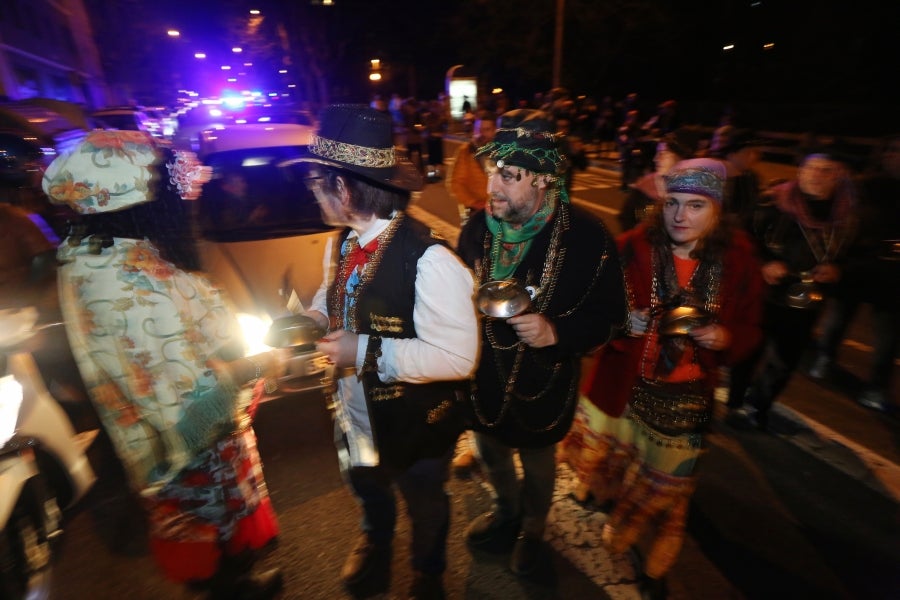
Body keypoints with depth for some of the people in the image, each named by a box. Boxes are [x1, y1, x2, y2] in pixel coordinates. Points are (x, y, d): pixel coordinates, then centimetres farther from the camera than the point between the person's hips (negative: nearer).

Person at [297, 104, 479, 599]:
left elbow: (457, 356, -34)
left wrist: (364, 351, -33)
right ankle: (375, 543, 69)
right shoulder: (347, 242, -6)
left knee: (424, 507, 25)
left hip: (414, 428, -6)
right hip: (357, 415, 7)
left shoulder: (428, 259, -33)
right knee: (368, 491, 34)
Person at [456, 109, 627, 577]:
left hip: (544, 381, -3)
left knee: (537, 461, 24)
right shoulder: (477, 227, -12)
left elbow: (608, 317, -16)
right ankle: (506, 510, 62)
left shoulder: (587, 238, -22)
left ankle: (532, 527, 58)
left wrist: (556, 332, -31)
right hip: (483, 375, 4)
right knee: (491, 452, 27)